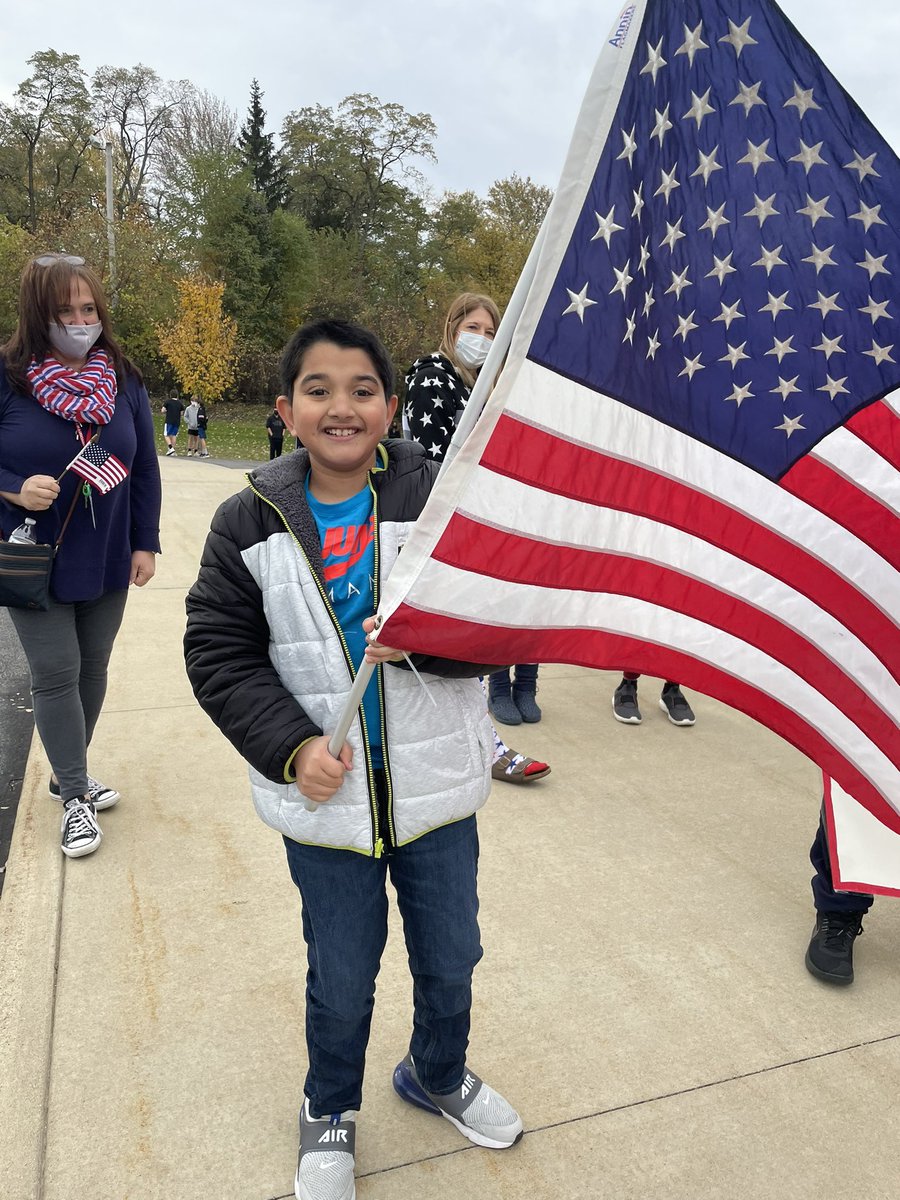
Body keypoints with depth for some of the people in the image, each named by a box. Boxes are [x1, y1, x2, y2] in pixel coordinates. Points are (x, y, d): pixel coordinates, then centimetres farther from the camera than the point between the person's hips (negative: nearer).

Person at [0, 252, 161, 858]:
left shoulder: (123, 379, 0)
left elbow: (145, 468, 5)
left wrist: (146, 544, 2)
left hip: (108, 561, 4)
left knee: (93, 667, 14)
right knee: (56, 673, 0)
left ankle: (70, 771, 35)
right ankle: (75, 797, 17)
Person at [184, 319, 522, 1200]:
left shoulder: (439, 499, -9)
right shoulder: (251, 522, -7)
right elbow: (217, 651, -5)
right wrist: (291, 746, -16)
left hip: (436, 788, 1)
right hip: (324, 796, 0)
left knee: (451, 961, 22)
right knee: (341, 982, 18)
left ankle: (438, 1075, 55)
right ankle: (328, 1112, 50)